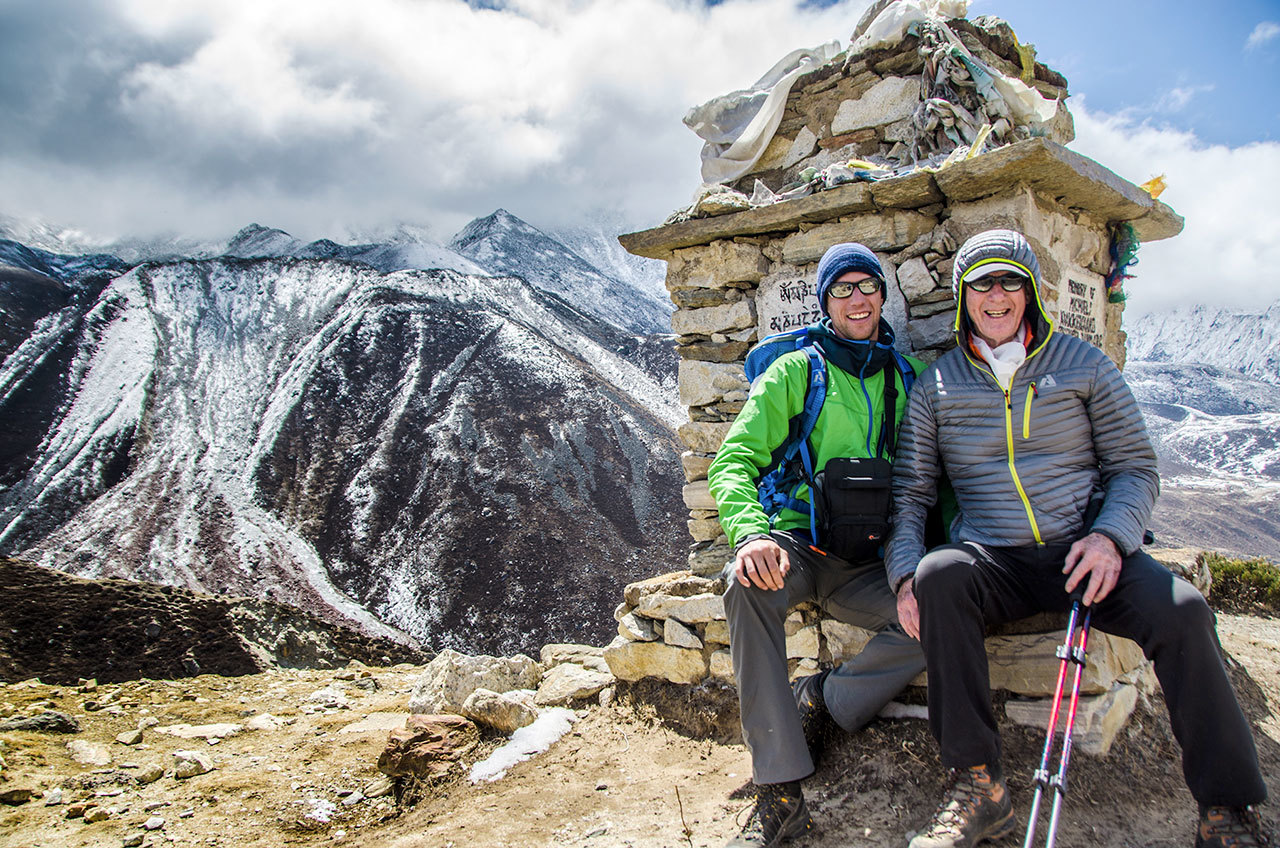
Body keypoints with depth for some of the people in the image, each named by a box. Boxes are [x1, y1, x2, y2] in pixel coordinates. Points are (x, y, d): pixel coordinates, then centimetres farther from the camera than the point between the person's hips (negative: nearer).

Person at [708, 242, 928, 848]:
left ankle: (818, 702, -7)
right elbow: (734, 460, -5)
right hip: (799, 541, -2)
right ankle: (780, 789, -29)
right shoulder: (795, 372, 5)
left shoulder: (911, 377, 13)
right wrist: (751, 531, -25)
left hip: (869, 563, 2)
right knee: (747, 583, -35)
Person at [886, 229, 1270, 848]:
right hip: (991, 560, 0)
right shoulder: (936, 385, 11)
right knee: (939, 575, -33)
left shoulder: (1083, 365, 11)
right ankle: (976, 787, -25)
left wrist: (1109, 537, -12)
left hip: (1084, 551, 1)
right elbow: (908, 491, 8)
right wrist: (906, 572, -10)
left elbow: (1135, 467, 9)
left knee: (1181, 610, -27)